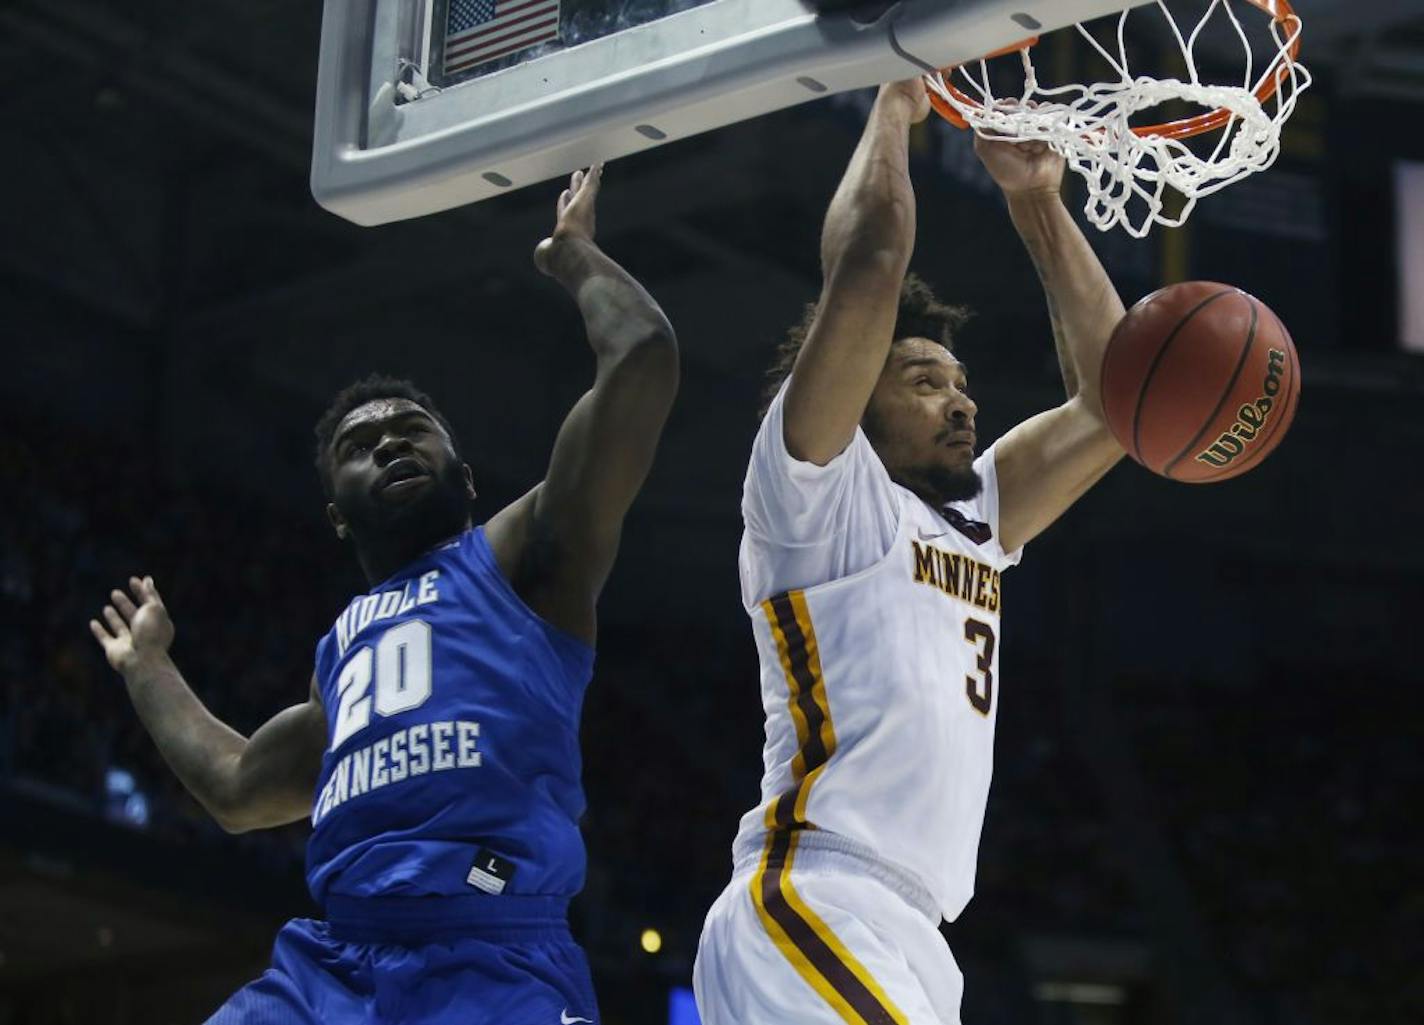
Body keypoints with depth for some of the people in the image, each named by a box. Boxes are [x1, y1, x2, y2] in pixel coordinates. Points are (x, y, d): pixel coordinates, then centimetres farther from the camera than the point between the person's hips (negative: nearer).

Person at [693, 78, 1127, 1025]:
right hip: (814, 916, -9)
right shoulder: (817, 494, 1)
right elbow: (868, 265, -9)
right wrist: (895, 107, 5)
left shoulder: (974, 520, 23)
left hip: (903, 938, 9)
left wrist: (1039, 202, 22)